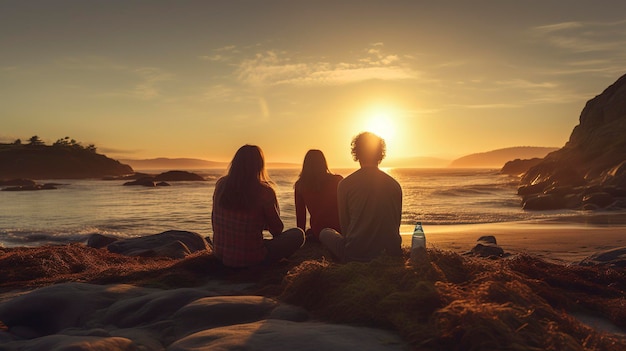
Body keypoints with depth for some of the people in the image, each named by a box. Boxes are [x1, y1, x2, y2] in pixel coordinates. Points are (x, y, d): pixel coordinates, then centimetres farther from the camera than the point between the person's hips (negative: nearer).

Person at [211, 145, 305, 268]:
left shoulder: (221, 184, -3)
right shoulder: (264, 192, -18)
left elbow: (214, 221, 10)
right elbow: (277, 229, -6)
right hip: (250, 259, -6)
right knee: (298, 234, 7)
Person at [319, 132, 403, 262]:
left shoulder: (345, 184, -7)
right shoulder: (395, 185, 2)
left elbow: (344, 223, 3)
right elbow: (396, 223, 11)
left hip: (356, 254, -5)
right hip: (391, 253, 5)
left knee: (325, 233, 22)